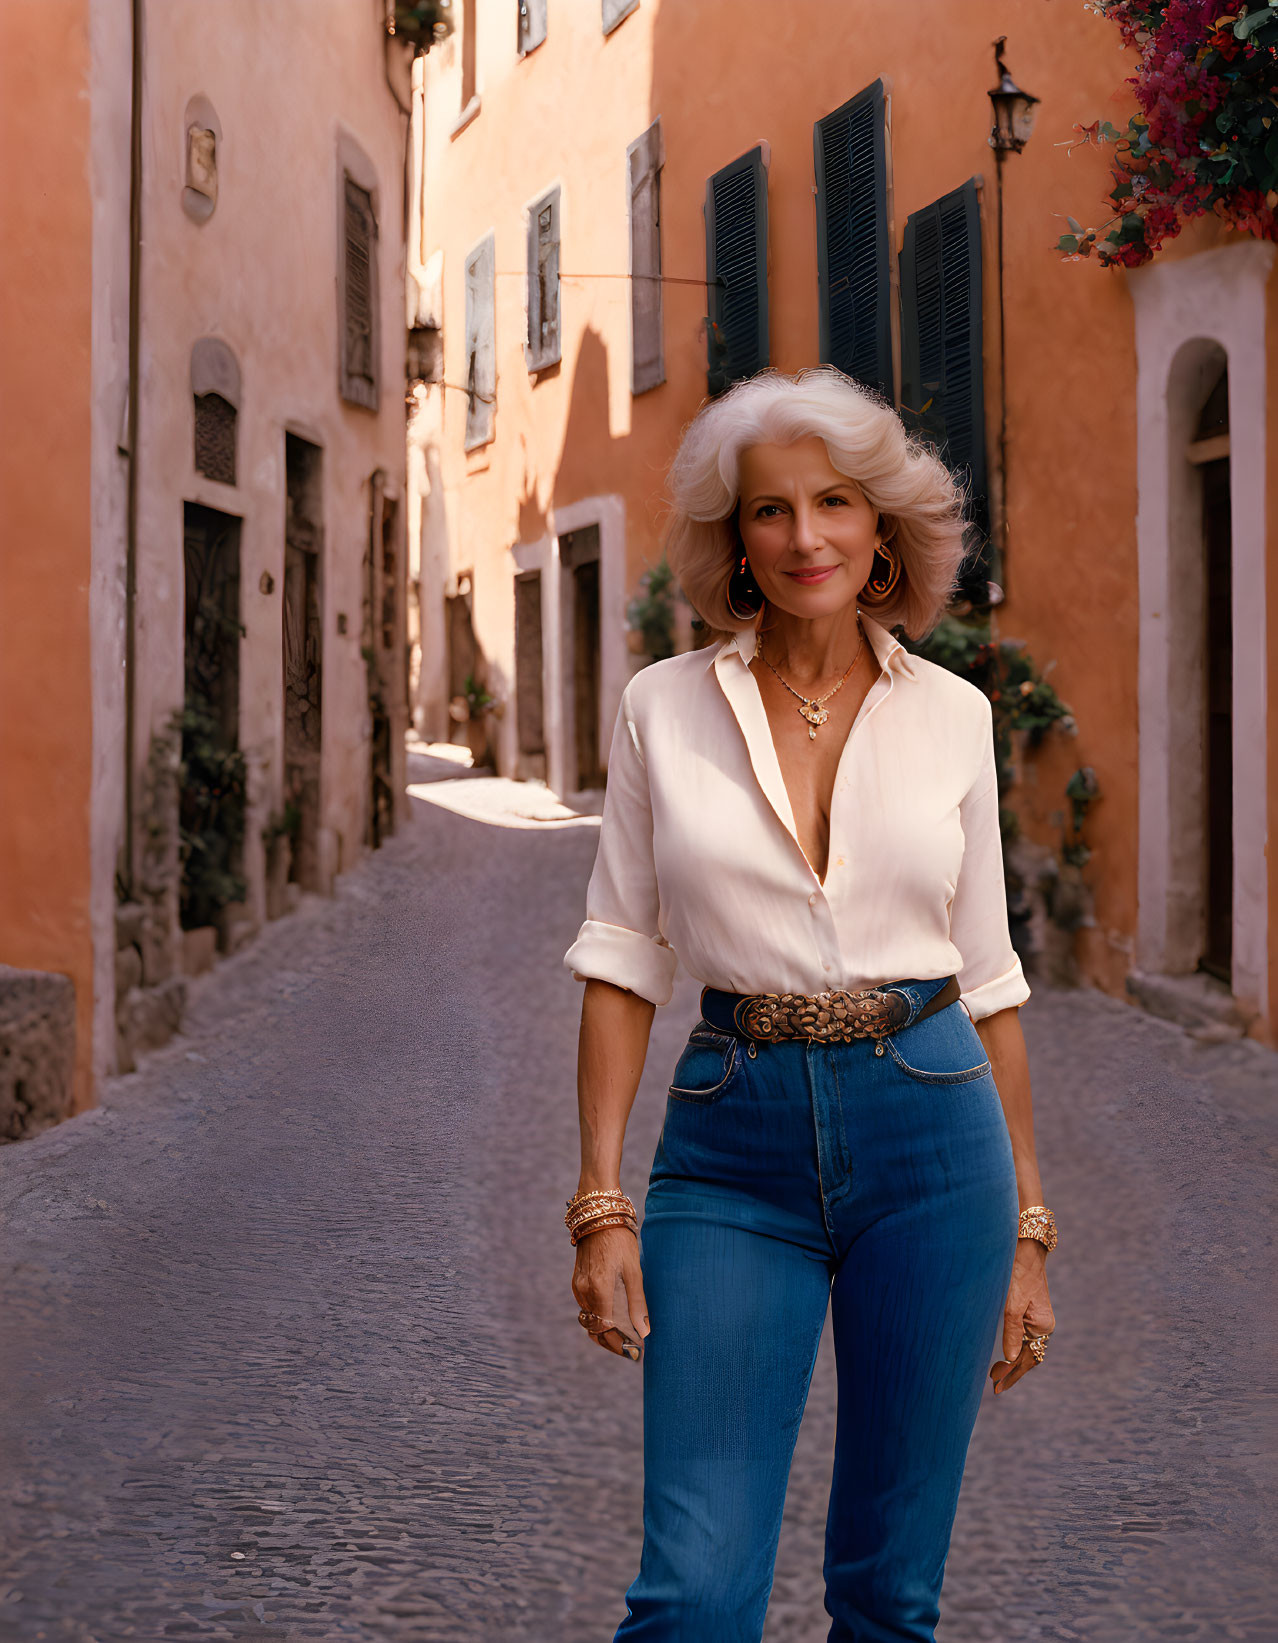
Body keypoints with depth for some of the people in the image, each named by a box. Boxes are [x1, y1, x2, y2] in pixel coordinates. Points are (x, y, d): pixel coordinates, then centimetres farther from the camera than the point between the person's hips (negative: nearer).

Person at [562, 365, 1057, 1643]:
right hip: (734, 1145, -1)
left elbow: (987, 973, 8)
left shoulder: (952, 715, 4)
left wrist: (1026, 1223, 7)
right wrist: (600, 1200, -4)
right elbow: (623, 961, 2)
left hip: (928, 1130, 1)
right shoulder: (664, 708, 2)